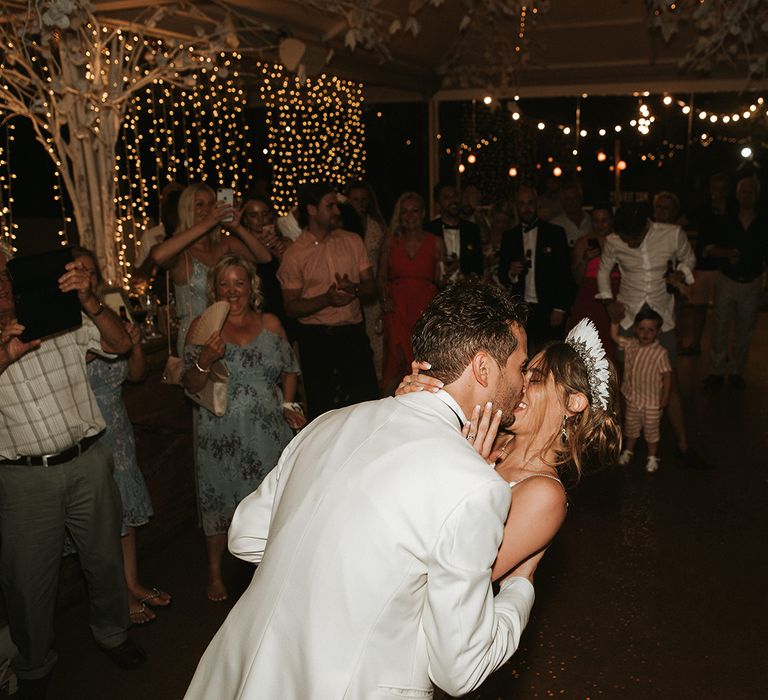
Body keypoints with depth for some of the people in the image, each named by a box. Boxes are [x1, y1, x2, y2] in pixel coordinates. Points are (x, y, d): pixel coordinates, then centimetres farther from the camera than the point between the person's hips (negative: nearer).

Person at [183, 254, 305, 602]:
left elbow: (289, 370, 13)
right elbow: (191, 386, -5)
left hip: (268, 430, 2)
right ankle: (215, 571, 31)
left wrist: (288, 406, -1)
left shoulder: (270, 323, 4)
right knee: (220, 500, 8)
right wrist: (204, 360, -23)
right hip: (222, 434, -1)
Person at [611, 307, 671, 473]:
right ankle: (628, 451, 41)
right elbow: (614, 335, 6)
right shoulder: (630, 345, -5)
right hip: (633, 398, 4)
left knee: (651, 430, 10)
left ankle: (652, 457, 28)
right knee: (631, 427, 20)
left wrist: (665, 397, -14)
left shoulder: (660, 353, -18)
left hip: (652, 401, -4)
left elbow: (666, 376, -14)